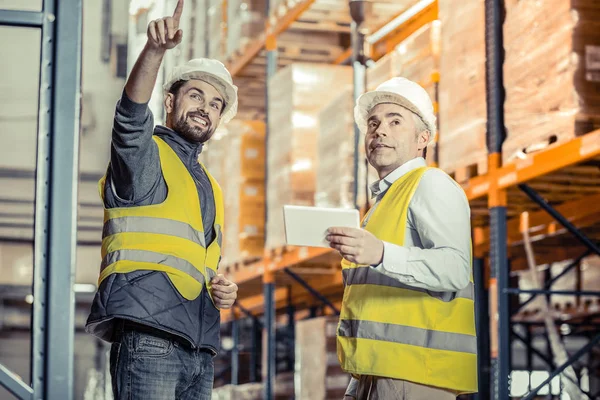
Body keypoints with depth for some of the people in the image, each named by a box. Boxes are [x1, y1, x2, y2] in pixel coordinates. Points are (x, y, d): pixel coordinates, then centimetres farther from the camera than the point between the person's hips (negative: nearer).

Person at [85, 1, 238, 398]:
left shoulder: (209, 187, 28)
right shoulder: (147, 154, 5)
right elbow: (131, 116, -18)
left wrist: (221, 289, 11)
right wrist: (155, 50, -35)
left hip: (198, 348, 8)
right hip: (148, 337, -8)